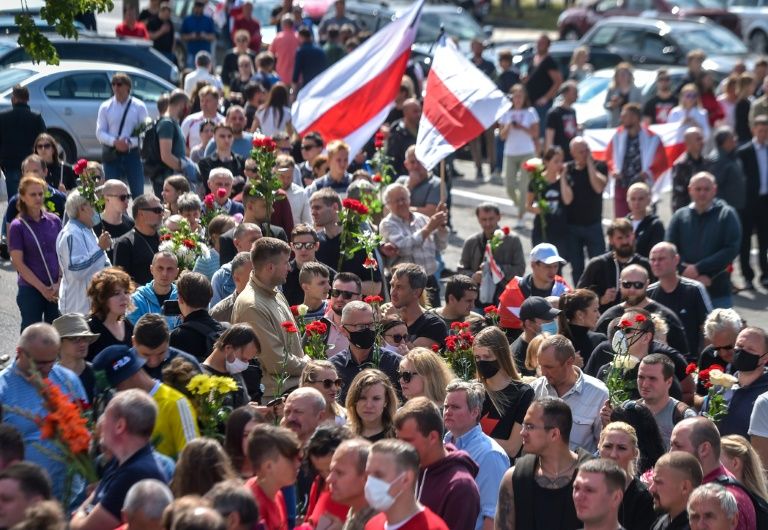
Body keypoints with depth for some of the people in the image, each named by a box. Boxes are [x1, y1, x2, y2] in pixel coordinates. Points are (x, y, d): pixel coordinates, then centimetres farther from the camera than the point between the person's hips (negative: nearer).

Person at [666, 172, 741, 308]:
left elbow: (731, 249, -7)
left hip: (719, 292, -2)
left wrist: (698, 268, -13)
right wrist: (694, 276, -14)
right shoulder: (680, 217, 7)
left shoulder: (726, 215, 2)